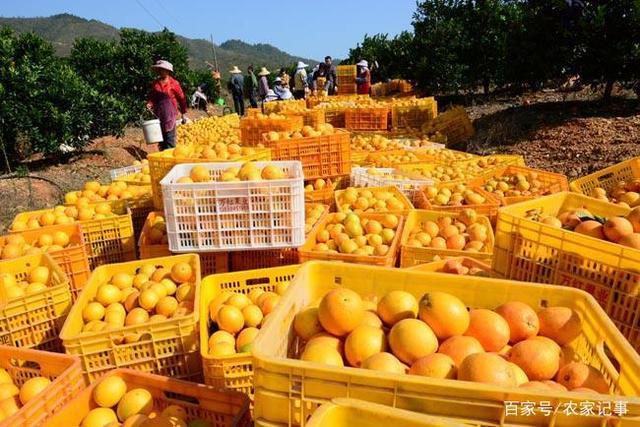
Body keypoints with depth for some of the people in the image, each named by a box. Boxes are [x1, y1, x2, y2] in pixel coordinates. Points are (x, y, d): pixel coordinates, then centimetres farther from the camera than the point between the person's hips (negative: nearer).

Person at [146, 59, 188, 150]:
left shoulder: (174, 83, -4)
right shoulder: (155, 83, 8)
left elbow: (181, 98, 1)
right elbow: (151, 96, 18)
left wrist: (183, 113, 3)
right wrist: (149, 103, -3)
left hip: (170, 113, -4)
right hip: (158, 113, 4)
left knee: (170, 136, -5)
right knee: (160, 135, 9)